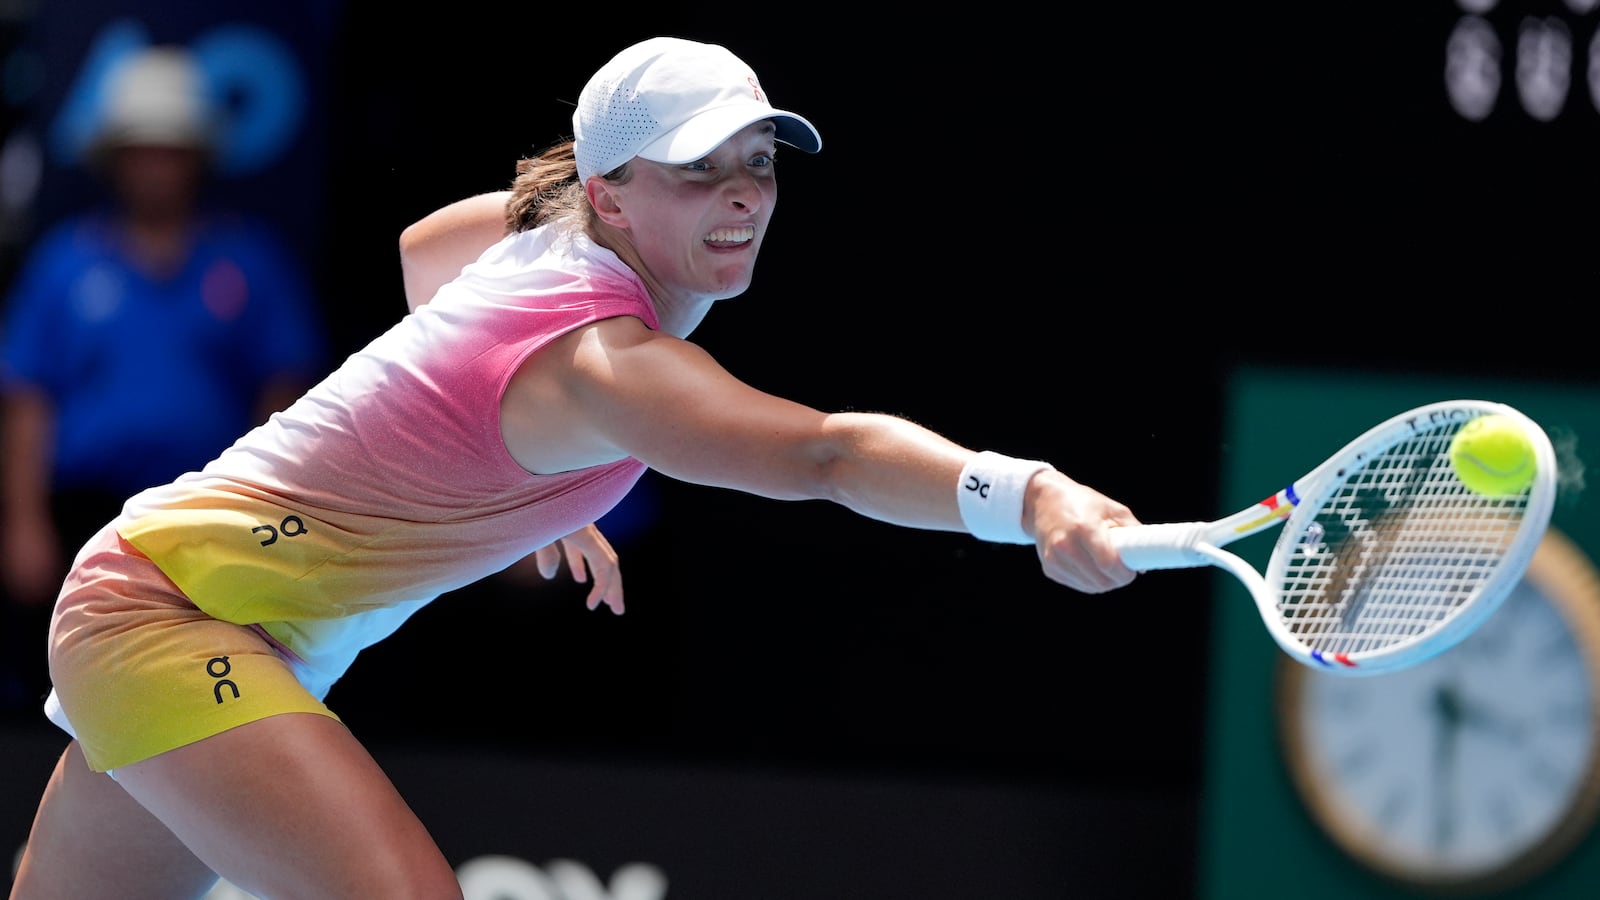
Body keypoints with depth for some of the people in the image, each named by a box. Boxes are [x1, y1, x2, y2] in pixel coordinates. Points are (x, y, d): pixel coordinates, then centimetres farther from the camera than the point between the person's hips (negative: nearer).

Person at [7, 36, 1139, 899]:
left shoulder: (542, 222, 0)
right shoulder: (607, 364, -29)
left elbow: (424, 253, 25)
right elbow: (829, 452, -47)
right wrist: (1028, 496, -63)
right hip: (175, 610, -10)